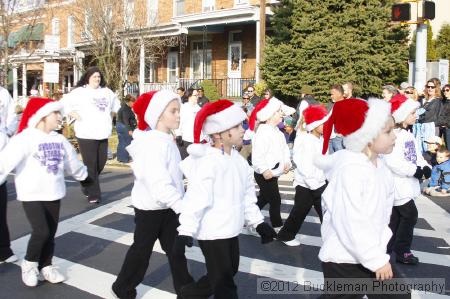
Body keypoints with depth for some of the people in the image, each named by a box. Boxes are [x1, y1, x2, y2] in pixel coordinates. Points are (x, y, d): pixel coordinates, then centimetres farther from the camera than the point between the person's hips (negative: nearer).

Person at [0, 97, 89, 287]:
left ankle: (45, 266, 29)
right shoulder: (25, 138, -14)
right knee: (41, 231, -15)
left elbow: (72, 162, 23)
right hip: (31, 194, -6)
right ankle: (29, 264, 11)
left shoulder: (59, 139, 8)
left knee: (50, 233, 11)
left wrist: (83, 176, 35)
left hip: (53, 194, 6)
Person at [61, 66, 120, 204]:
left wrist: (110, 117, 20)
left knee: (101, 162, 10)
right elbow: (64, 103, -4)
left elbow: (116, 104, 32)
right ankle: (93, 194, 3)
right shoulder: (80, 92, -3)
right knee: (91, 165, -5)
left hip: (103, 134, 6)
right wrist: (77, 116, -8)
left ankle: (87, 187, 32)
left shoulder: (107, 92, 15)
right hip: (86, 134, -6)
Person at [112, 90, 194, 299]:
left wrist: (178, 203, 14)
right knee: (141, 249, 9)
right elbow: (158, 181, -34)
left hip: (167, 206, 8)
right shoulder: (152, 143, -24)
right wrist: (181, 206, -38)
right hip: (150, 207, -8)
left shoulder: (166, 140, 8)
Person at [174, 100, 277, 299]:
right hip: (212, 232, -9)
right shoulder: (207, 162, -21)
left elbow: (247, 195, 11)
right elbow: (196, 198, -27)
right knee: (224, 283, 3)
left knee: (229, 272, 23)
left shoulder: (238, 159, 5)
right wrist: (185, 232, -30)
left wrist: (258, 222, 10)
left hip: (230, 230, 9)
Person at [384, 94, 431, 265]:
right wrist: (415, 171, -23)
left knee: (397, 216, 14)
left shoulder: (408, 134, 14)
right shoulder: (393, 135, -19)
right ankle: (402, 251, 8)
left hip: (407, 183, 10)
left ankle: (386, 248, 25)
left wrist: (425, 167, -7)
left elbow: (416, 155, 13)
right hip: (397, 183, -10)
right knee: (410, 215, -6)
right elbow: (392, 161, -28)